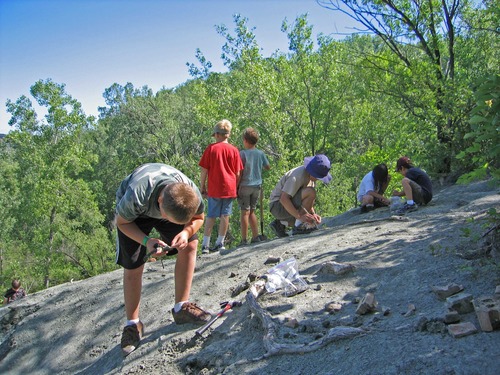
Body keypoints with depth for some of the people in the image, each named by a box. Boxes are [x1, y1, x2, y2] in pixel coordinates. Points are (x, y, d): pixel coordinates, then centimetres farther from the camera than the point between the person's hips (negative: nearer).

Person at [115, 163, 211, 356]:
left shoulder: (192, 194, -34)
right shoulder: (135, 196, -44)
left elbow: (198, 218, -10)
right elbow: (122, 222, -21)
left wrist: (186, 231, -32)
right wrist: (146, 241, -37)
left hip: (171, 206, 3)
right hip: (133, 214, -3)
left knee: (190, 245, -14)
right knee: (132, 269, -7)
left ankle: (181, 307, -1)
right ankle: (132, 324, 11)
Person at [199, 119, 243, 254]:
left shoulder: (211, 148, -3)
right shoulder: (234, 150, 1)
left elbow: (204, 170, -3)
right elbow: (237, 173, 2)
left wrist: (203, 187, 6)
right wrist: (235, 188, 14)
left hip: (214, 188, 0)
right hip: (229, 188, 1)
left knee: (211, 216, 6)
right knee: (225, 215, 8)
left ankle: (205, 245, 5)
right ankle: (220, 243, 12)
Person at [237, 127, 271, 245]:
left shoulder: (242, 153, -9)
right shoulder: (260, 154, 5)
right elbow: (268, 167, 17)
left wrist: (236, 187, -6)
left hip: (245, 186, -5)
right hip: (257, 186, 5)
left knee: (245, 212, -3)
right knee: (251, 212, 15)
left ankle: (244, 240, -3)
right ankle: (255, 237, 14)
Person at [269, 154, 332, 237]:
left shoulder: (310, 175, 4)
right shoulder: (299, 175, -24)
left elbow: (308, 201, 11)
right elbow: (283, 199, -31)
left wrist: (313, 214, -5)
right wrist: (299, 216, -35)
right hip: (278, 205, -9)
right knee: (311, 192, -26)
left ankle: (280, 223, 10)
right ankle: (299, 226, -19)